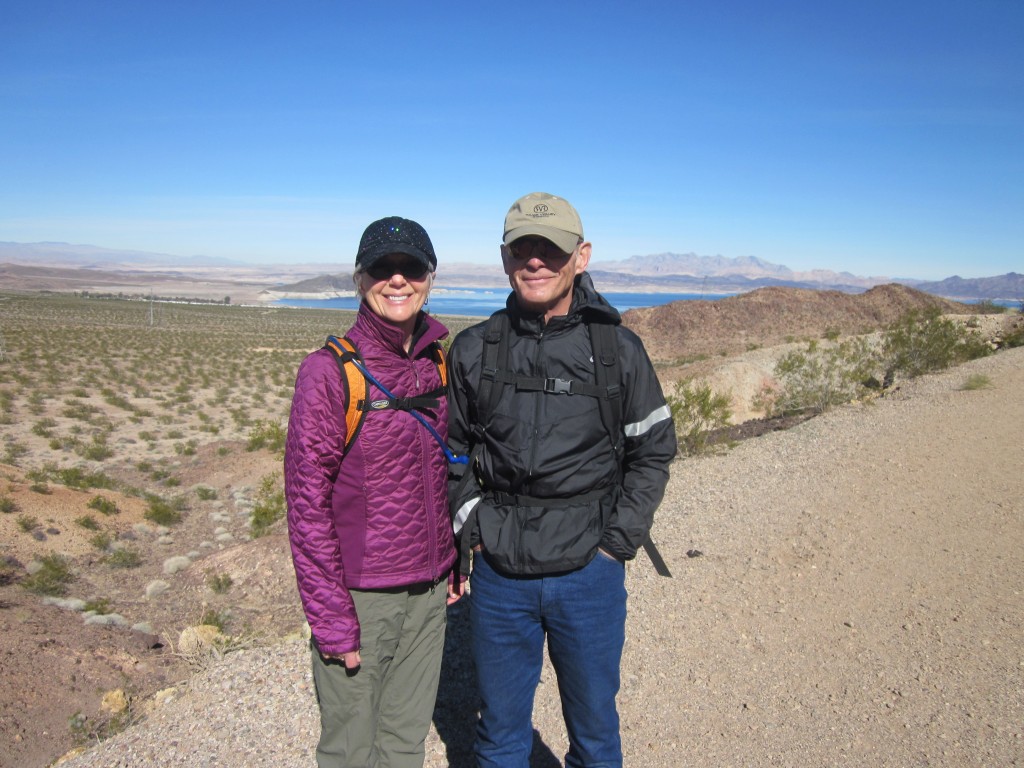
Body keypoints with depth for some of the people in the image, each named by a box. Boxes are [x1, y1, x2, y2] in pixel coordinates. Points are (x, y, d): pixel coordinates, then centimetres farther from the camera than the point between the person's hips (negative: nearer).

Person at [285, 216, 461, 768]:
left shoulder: (439, 364, 3)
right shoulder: (329, 371, -14)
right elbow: (307, 502, -14)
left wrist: (452, 563, 11)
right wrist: (331, 619, -15)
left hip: (429, 589, 5)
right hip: (361, 593, -5)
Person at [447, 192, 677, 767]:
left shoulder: (618, 348, -5)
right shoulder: (474, 350, -2)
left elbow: (653, 451, 2)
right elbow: (451, 448, 9)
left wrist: (616, 543, -5)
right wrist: (472, 530, 0)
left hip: (589, 574, -1)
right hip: (498, 574, 1)